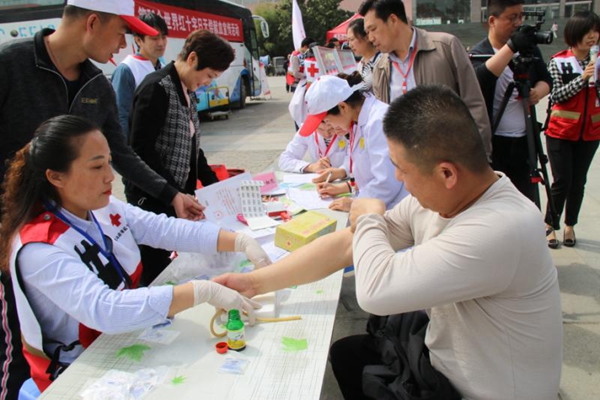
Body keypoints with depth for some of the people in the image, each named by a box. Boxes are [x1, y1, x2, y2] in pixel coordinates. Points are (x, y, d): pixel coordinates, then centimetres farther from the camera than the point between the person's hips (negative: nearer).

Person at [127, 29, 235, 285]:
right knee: (156, 269, 1)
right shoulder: (157, 89, -15)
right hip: (153, 199, -8)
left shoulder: (188, 92, 12)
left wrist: (213, 183, 8)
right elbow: (141, 150, -20)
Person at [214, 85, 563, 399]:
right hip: (445, 355, 7)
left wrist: (369, 218, -18)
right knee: (345, 353, 17)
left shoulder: (501, 228, -35)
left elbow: (377, 291, -38)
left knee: (350, 359, 2)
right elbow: (345, 244, -7)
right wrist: (256, 282, -8)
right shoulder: (435, 198, -10)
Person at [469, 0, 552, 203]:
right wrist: (511, 47, -37)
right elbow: (480, 79, -29)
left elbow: (546, 79, 14)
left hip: (524, 141, 5)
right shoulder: (479, 53, -9)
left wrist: (538, 91, -8)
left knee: (529, 202, 10)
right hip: (492, 143, -4)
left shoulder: (529, 47, 8)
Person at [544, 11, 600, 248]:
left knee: (578, 182, 7)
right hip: (562, 132, -3)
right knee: (562, 181, -4)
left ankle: (570, 226, 21)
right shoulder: (558, 61, -4)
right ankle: (550, 225, 14)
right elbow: (556, 96, -13)